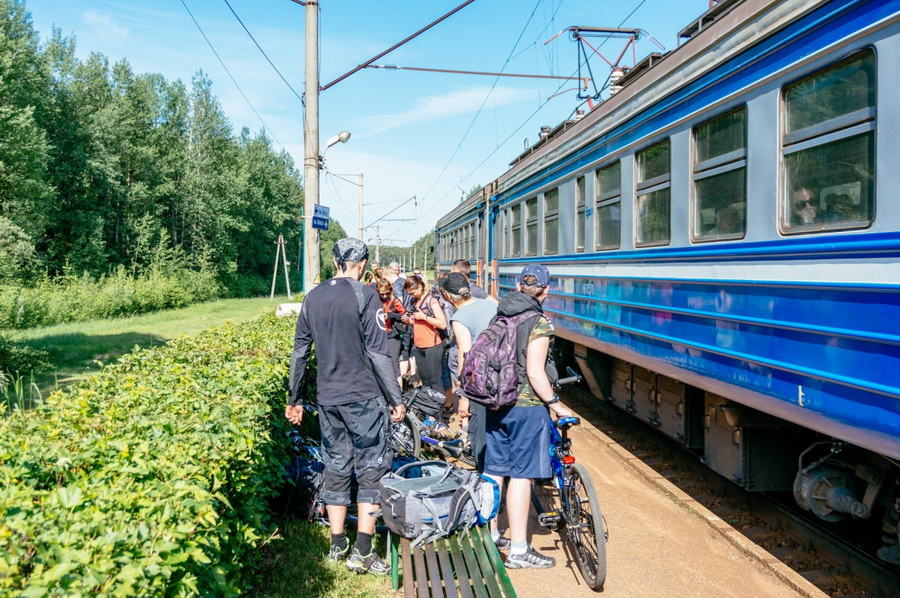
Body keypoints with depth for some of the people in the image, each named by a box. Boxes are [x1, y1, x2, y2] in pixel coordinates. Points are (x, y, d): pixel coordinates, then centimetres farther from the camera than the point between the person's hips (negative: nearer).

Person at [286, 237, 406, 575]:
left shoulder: (313, 298, 7)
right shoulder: (365, 295, -10)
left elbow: (299, 352, 11)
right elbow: (378, 353, -13)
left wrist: (294, 399, 19)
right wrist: (397, 399, -8)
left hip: (327, 398, 5)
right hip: (363, 397, -5)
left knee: (336, 469, 15)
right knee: (371, 470, 4)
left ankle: (337, 545, 24)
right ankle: (362, 552, 4)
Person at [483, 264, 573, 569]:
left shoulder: (499, 315, 8)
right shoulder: (539, 322, -13)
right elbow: (535, 373, -18)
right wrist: (555, 404, -9)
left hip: (497, 403, 7)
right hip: (526, 406, -7)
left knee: (493, 471, 15)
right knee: (521, 475, -1)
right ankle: (519, 550, 7)